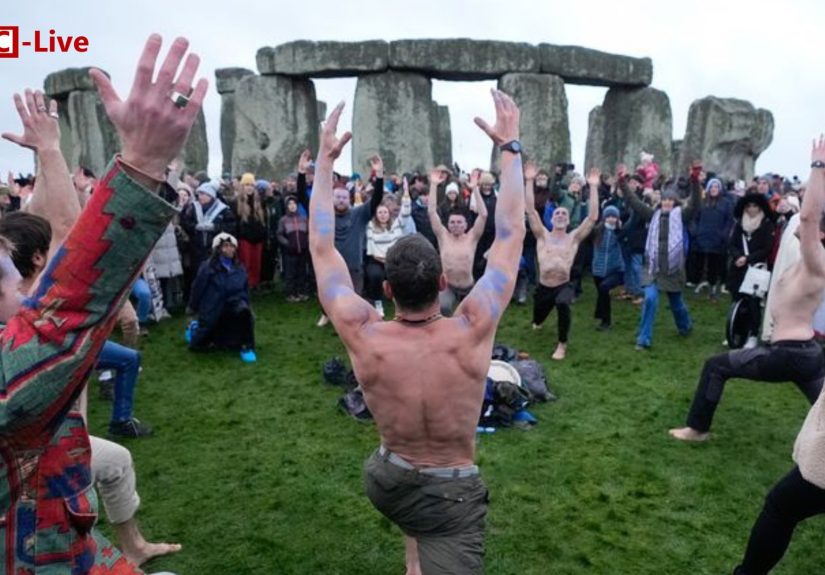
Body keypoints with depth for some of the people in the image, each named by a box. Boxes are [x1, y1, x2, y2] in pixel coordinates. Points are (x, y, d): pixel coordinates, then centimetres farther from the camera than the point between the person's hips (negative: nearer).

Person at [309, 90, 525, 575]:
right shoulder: (471, 332, -25)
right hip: (453, 497, -3)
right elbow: (512, 234, -17)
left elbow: (322, 248, -12)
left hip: (385, 484, 4)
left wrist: (325, 159, -7)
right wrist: (511, 147, -10)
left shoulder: (364, 337, -23)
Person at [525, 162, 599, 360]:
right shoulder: (543, 236, 0)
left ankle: (562, 344, -14)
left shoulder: (574, 238, 0)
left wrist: (594, 187, -13)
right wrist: (529, 181, -15)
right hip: (543, 286, 2)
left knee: (562, 304, -36)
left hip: (563, 286, -2)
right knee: (537, 319, 21)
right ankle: (538, 322, 64)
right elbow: (531, 210, -9)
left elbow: (593, 217, -9)